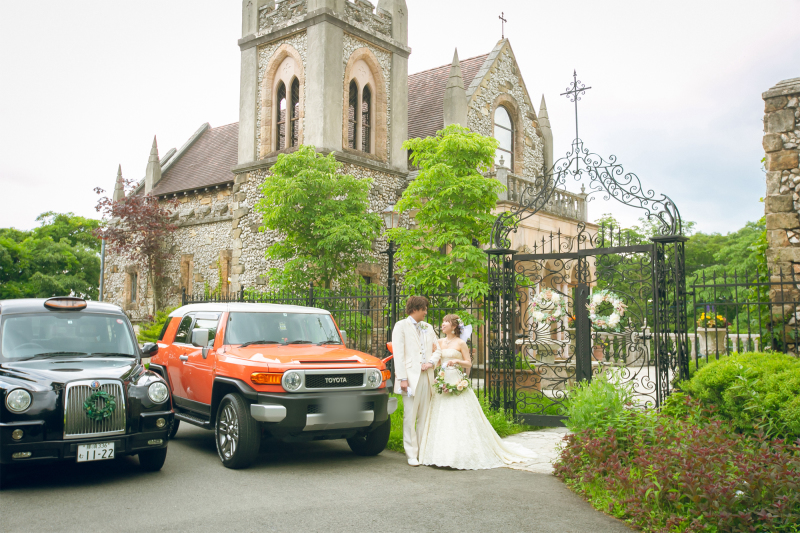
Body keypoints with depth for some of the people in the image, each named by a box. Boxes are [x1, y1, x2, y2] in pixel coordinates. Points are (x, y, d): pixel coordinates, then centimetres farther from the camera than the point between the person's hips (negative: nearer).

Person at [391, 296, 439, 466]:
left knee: (424, 418, 7)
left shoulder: (428, 328, 18)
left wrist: (431, 361, -2)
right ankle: (412, 455, 3)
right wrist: (402, 378, -13)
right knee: (410, 418, -3)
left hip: (426, 377, 5)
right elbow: (398, 354, -6)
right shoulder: (401, 326, 1)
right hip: (411, 377, -5)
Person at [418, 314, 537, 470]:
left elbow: (469, 364, -3)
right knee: (442, 419, 3)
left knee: (460, 418, -6)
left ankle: (465, 454, 1)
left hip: (457, 383, -5)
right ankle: (444, 452, 11)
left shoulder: (461, 343, -2)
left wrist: (457, 361, -18)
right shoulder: (440, 342, 12)